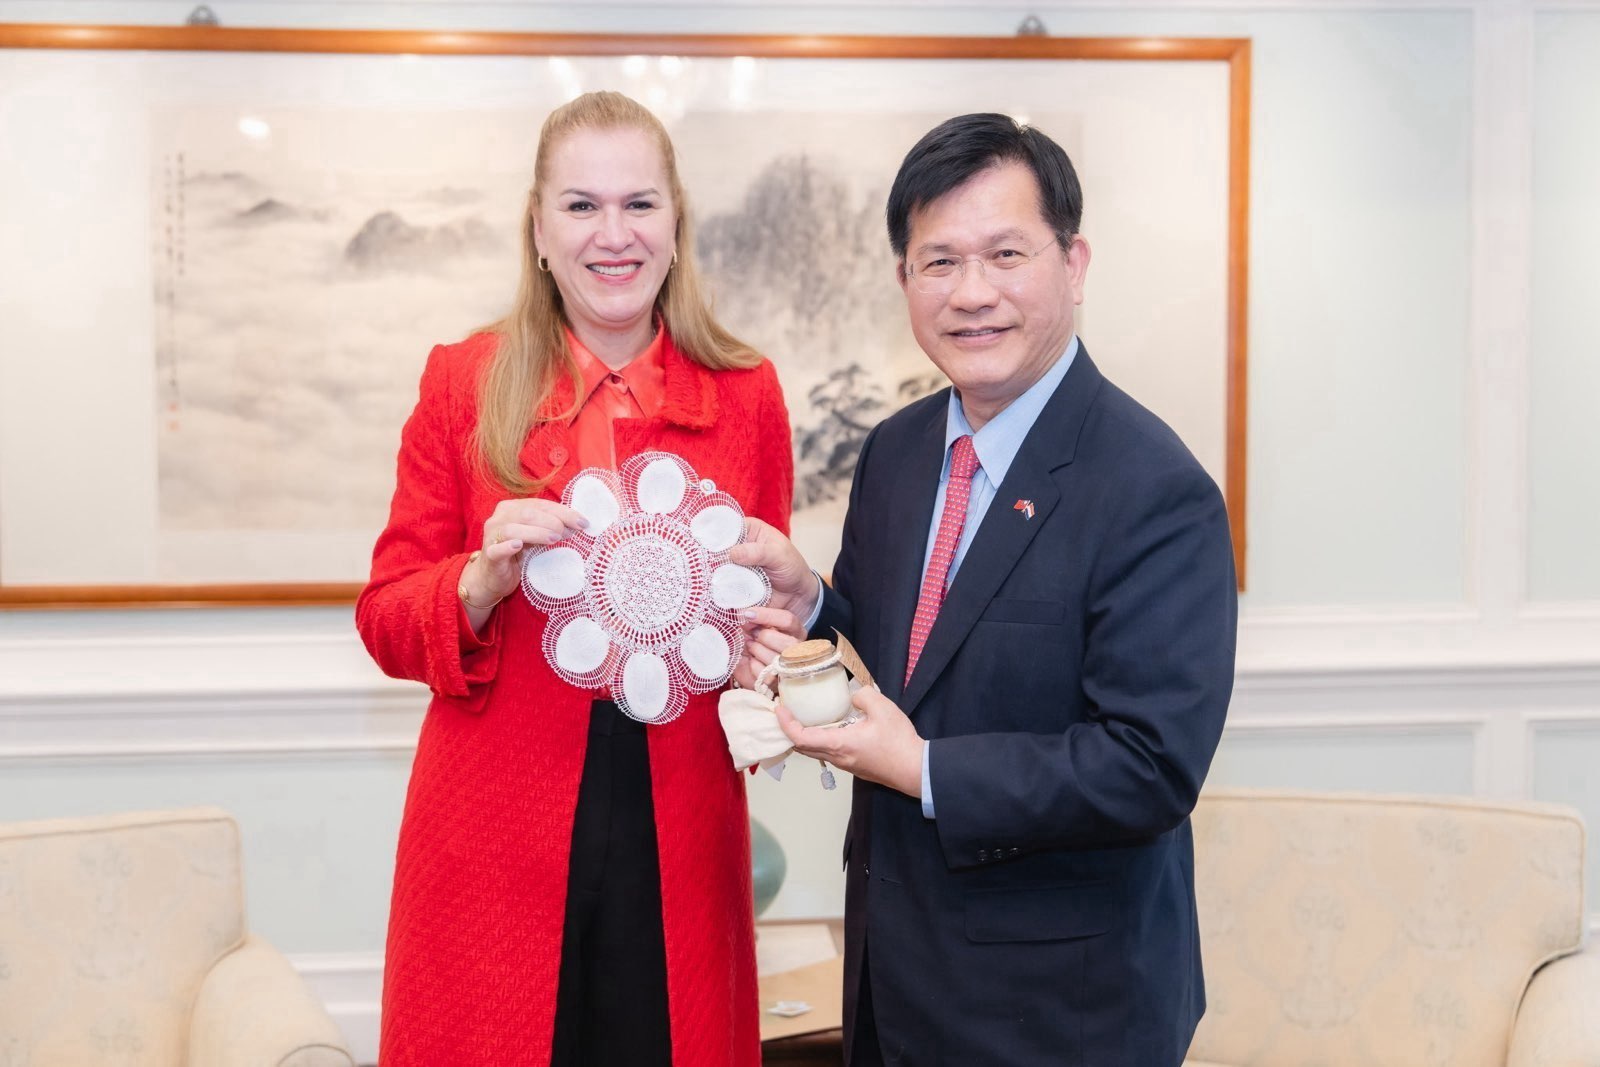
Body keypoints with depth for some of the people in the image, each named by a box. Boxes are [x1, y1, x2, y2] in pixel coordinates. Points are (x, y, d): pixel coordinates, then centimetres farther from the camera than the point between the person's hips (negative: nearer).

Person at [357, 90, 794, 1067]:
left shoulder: (746, 393, 2)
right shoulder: (465, 382, -1)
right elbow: (387, 619, 1)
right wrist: (485, 577, -18)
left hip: (679, 843, 1)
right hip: (497, 842, -1)